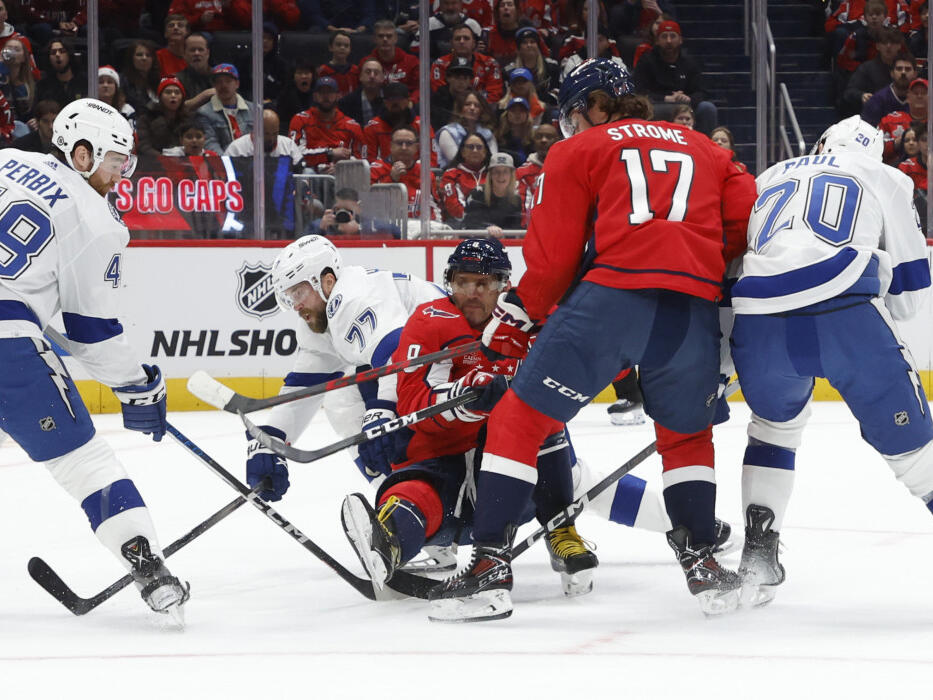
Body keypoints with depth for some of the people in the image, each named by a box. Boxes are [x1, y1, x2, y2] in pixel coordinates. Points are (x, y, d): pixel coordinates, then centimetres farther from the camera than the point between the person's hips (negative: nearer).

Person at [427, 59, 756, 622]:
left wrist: (518, 316, 24)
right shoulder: (705, 149, 28)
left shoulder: (578, 151, 17)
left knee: (519, 421, 6)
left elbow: (554, 253, 11)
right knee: (687, 436, 29)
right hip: (696, 310, 4)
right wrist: (723, 284, 27)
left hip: (613, 295, -4)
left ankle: (490, 565, -3)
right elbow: (748, 220, 15)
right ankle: (702, 561, 18)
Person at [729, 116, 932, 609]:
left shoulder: (770, 178, 35)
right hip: (845, 312, -3)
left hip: (759, 323, 3)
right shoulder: (887, 179, 25)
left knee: (775, 424, 31)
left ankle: (758, 554, 22)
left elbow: (731, 261, 35)